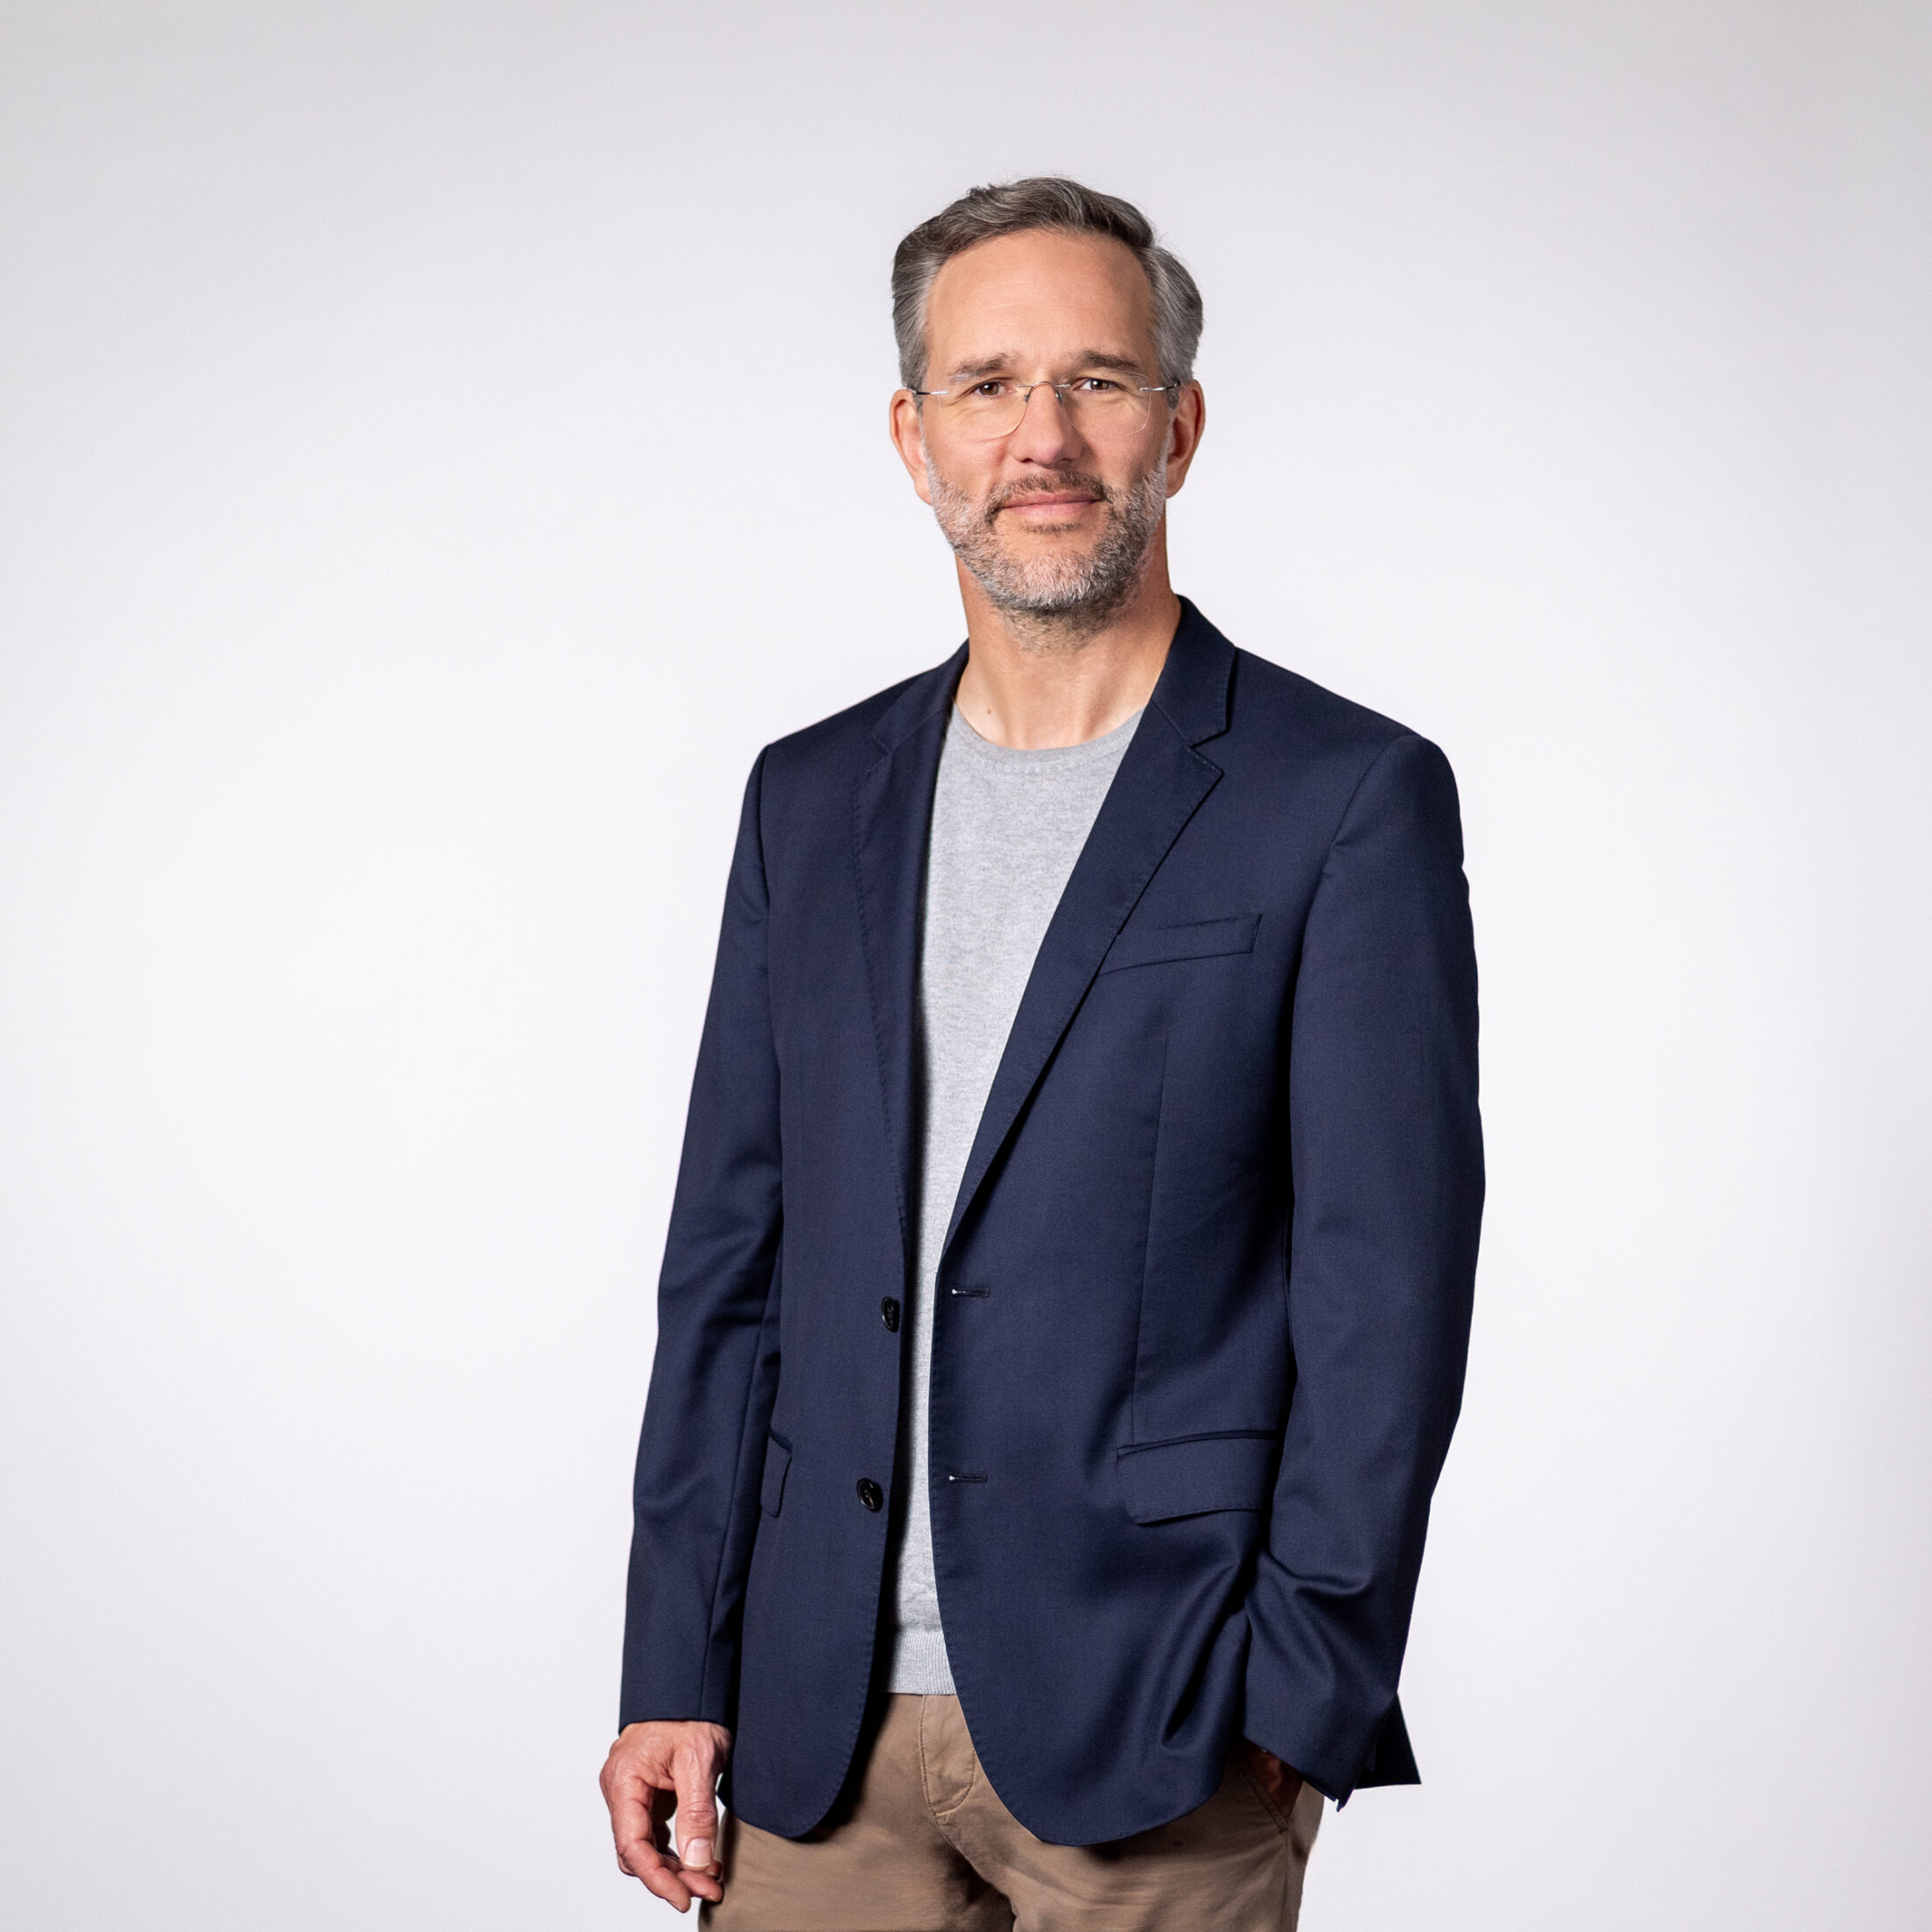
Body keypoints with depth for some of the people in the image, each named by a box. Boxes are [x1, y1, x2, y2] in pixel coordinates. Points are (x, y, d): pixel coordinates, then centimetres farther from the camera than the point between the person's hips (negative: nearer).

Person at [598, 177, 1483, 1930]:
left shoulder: (1349, 800, -4)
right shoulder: (813, 800, 11)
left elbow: (1389, 1293, -7)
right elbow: (730, 1262, 11)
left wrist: (1293, 1704, -11)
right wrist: (679, 1672, 6)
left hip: (1153, 1735, -4)